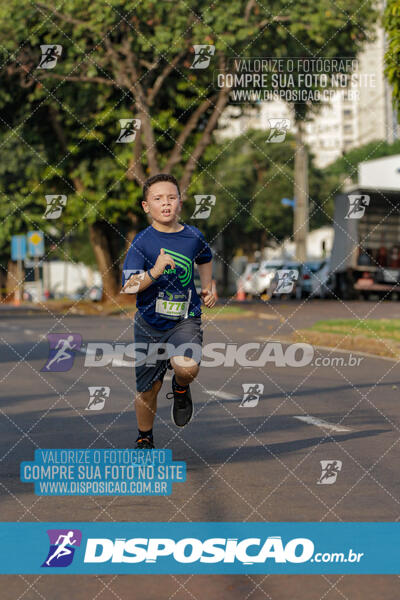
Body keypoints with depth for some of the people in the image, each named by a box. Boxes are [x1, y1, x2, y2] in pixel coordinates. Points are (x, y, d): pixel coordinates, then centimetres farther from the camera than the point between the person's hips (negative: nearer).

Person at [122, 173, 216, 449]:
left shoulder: (194, 236, -1)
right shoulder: (142, 242, -9)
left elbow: (205, 259, 25)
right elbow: (128, 287, -16)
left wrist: (207, 288, 12)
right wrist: (154, 272, -31)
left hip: (185, 320, 0)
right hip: (150, 323, 0)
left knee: (186, 366, -30)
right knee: (148, 388, 10)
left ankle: (181, 389, 9)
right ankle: (145, 439, 37)